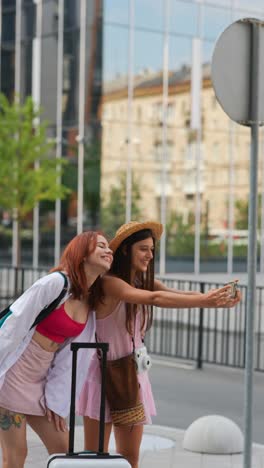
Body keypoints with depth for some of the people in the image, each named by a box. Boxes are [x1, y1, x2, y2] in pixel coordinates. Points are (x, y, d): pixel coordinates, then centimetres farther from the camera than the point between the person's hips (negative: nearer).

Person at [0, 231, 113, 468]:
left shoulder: (91, 304, 7)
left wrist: (57, 400, 5)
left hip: (40, 382, 8)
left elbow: (69, 357, 8)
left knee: (63, 448, 8)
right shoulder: (56, 283, -16)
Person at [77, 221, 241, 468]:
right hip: (104, 375, -7)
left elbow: (179, 294, -12)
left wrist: (216, 299, -30)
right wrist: (204, 301, -39)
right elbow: (154, 299, -31)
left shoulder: (145, 282, 5)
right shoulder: (109, 283, -17)